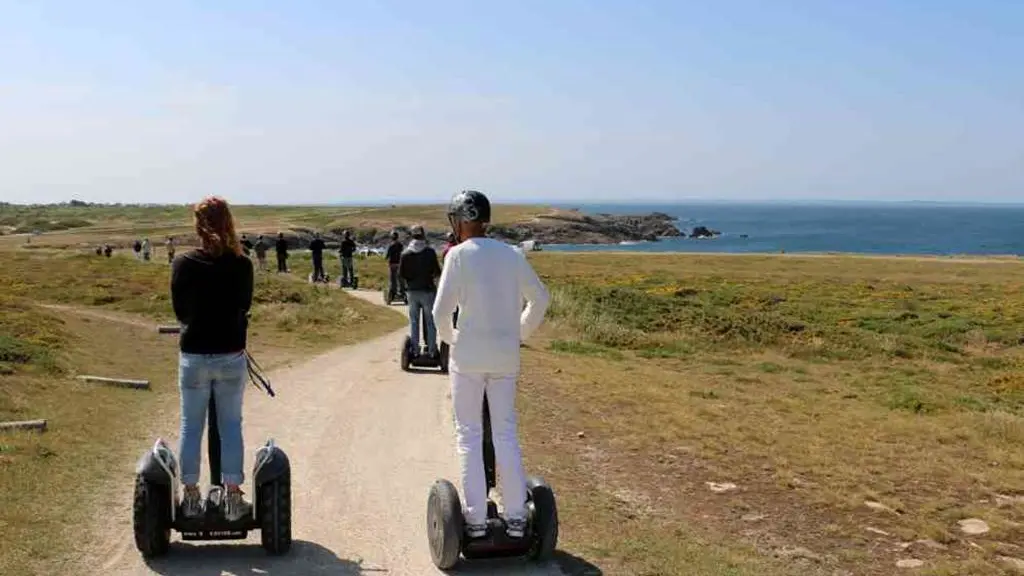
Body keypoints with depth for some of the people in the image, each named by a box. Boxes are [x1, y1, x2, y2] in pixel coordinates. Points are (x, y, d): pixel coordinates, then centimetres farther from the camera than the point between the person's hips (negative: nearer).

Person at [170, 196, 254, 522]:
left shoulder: (183, 264, -9)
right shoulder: (242, 265, -8)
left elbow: (179, 310, 2)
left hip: (193, 356, 0)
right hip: (231, 357, 0)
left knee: (191, 427, 13)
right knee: (231, 426, 10)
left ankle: (191, 498, 19)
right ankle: (233, 499, 13)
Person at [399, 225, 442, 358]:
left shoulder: (405, 253, -4)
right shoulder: (430, 251, -12)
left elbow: (401, 273, -3)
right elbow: (437, 271, -11)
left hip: (412, 291, 3)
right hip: (427, 290, -2)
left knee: (414, 322, 12)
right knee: (430, 322, 7)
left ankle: (415, 350, 14)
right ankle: (432, 351, 8)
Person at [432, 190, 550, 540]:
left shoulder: (460, 254, -7)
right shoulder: (511, 255, 7)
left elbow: (442, 309, -11)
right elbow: (540, 298, 12)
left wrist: (448, 337, 7)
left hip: (469, 356, -4)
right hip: (506, 356, 4)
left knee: (469, 435, 5)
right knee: (506, 434, 11)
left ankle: (476, 519, 6)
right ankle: (516, 518, 12)